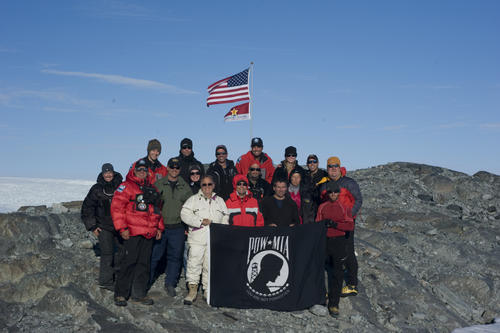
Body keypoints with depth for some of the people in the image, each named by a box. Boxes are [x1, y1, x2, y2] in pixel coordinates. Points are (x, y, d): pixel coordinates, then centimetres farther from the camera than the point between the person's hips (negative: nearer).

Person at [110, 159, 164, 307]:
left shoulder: (152, 189, 20)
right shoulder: (127, 186, -2)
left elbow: (157, 210, 25)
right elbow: (116, 207, -9)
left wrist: (159, 227, 17)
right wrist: (122, 228, -14)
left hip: (149, 233, 7)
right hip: (133, 233, -7)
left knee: (144, 264, 9)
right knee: (129, 262, -6)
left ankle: (139, 294, 17)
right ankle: (120, 294, 5)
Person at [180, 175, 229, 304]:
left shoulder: (219, 201, 16)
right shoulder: (194, 199, 8)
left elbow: (226, 217, 18)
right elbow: (185, 214, -3)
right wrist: (200, 221, -11)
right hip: (197, 238, -2)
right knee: (194, 263, -5)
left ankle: (208, 291, 13)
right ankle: (192, 290, 6)